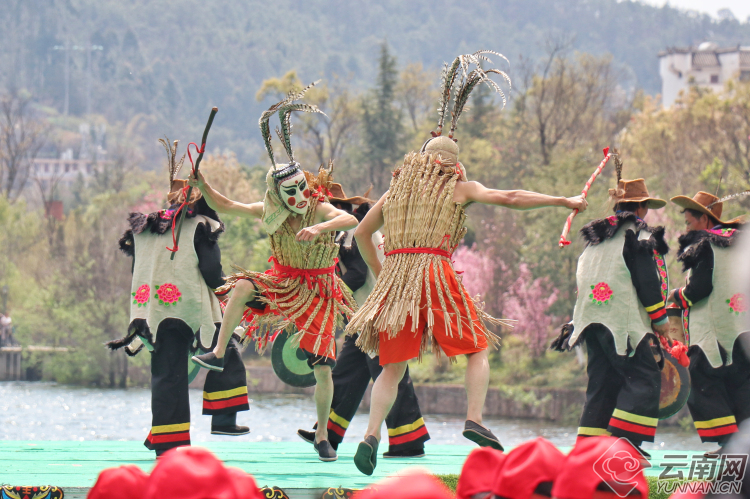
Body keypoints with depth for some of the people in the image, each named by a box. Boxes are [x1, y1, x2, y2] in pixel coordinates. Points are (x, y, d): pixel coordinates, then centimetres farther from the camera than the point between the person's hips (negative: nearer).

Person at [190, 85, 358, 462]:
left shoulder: (319, 209, -20)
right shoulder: (269, 212, -7)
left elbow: (351, 220, -41)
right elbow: (224, 206, 1)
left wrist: (319, 228, -56)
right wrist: (203, 186, -14)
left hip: (317, 291, -3)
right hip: (283, 282, 3)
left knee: (323, 367, -5)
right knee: (242, 287, -29)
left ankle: (322, 437, 10)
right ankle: (218, 355, -21)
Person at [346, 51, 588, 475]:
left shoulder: (399, 187, 20)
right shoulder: (458, 187, 8)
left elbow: (362, 233, 23)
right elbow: (509, 198, 1)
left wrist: (379, 272, 32)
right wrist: (563, 201, 5)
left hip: (395, 278, 4)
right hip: (436, 274, -4)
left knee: (393, 367, 7)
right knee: (477, 349, 12)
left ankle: (372, 435, -11)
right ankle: (474, 420, -5)